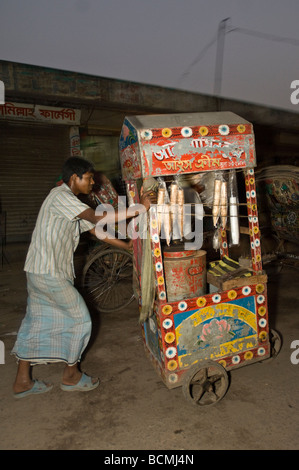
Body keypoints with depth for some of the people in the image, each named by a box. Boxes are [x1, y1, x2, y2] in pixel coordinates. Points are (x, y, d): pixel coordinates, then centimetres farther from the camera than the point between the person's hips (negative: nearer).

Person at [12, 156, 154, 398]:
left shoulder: (70, 202, 17)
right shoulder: (61, 196, -15)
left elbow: (95, 230, 16)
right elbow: (99, 219, -28)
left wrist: (127, 245, 12)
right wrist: (141, 208, -25)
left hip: (41, 271, 10)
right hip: (49, 273, -10)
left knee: (36, 322, 15)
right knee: (80, 318, 3)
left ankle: (23, 381, 27)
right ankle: (71, 376, 19)